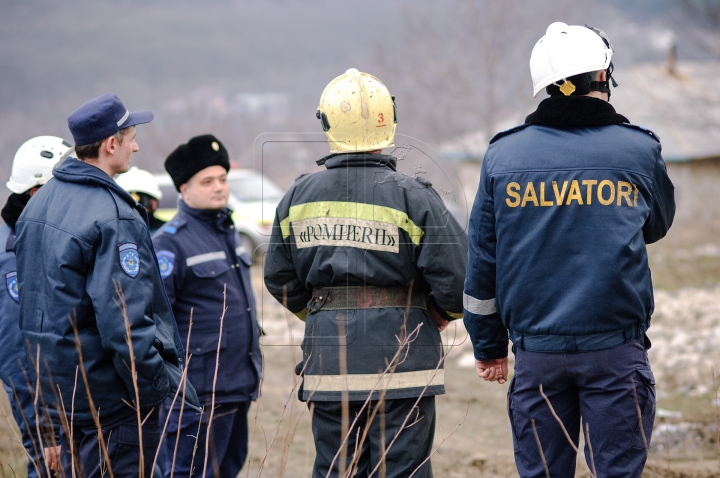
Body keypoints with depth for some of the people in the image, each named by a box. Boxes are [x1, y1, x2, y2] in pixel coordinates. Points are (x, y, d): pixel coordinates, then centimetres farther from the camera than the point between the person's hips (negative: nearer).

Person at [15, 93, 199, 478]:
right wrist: (159, 385, -17)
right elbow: (124, 319, -24)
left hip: (57, 385, 9)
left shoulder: (38, 203, 9)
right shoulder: (113, 217, -20)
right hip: (111, 399, -9)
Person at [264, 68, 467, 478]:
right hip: (399, 352, -4)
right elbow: (454, 274, -12)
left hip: (328, 354, 4)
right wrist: (441, 315, 8)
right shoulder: (412, 197, -10)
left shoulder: (299, 197, 4)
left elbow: (280, 278, 11)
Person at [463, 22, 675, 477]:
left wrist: (488, 346, 15)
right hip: (615, 353, -1)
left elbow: (482, 263, 7)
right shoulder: (638, 149, 1)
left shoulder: (503, 154, 4)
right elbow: (657, 225, 20)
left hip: (537, 353, 2)